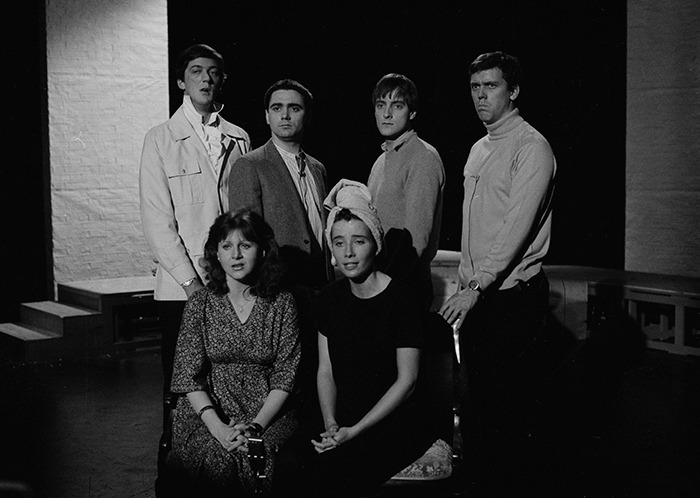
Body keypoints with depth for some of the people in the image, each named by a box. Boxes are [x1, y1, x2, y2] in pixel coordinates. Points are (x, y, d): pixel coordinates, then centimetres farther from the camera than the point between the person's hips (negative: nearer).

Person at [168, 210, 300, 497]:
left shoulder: (281, 304, 3)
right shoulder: (200, 304, 4)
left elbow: (286, 376, -1)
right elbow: (189, 376, -1)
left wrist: (256, 426, -15)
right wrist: (218, 427, -16)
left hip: (269, 413, 0)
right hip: (208, 413, 1)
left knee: (260, 462, -30)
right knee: (217, 462, -29)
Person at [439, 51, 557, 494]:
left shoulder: (531, 147, -11)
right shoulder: (479, 150, 16)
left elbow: (517, 226, -19)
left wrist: (477, 288, -22)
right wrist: (466, 279, 12)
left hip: (513, 295, -8)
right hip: (476, 295, 8)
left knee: (511, 397, -1)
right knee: (478, 390, 14)